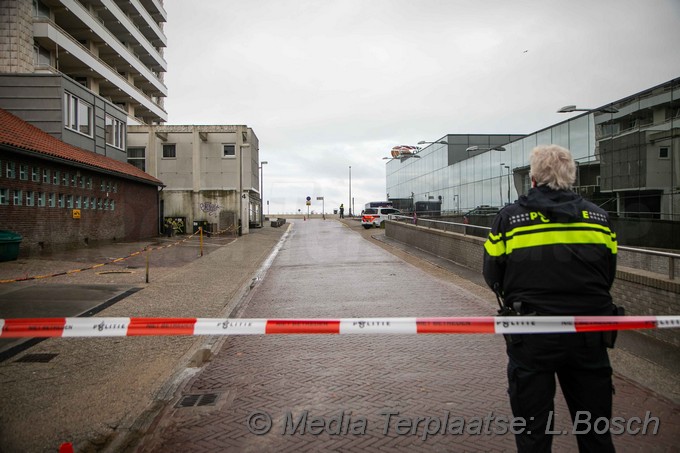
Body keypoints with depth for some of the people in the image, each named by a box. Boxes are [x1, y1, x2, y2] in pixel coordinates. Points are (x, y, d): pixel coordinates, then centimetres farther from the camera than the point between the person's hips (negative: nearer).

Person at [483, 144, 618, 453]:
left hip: (531, 337, -3)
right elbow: (608, 276, 8)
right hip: (590, 336, 3)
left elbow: (493, 278, -3)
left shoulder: (509, 218, -9)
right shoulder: (599, 217, 1)